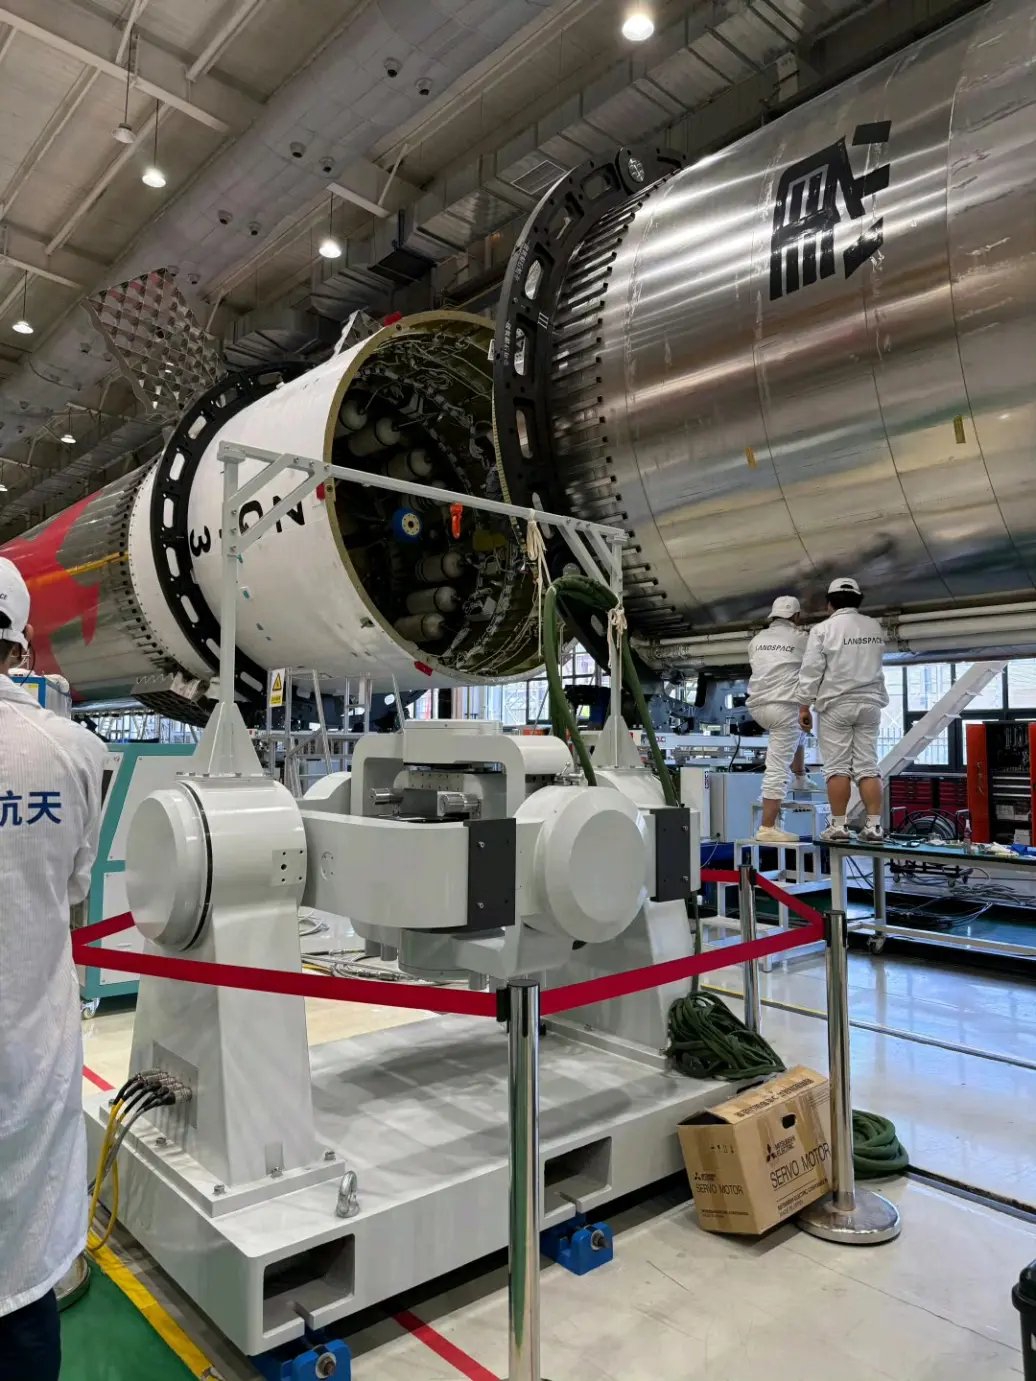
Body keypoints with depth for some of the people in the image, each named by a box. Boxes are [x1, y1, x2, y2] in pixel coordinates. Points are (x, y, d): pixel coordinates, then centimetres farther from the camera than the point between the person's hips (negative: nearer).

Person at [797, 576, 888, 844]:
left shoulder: (823, 629, -6)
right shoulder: (875, 627, 8)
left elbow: (810, 671, -8)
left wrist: (804, 706, -3)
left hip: (835, 705, -4)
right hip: (869, 704, 4)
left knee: (838, 768, -1)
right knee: (868, 767, 4)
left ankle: (838, 826, -1)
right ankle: (874, 826, 1)